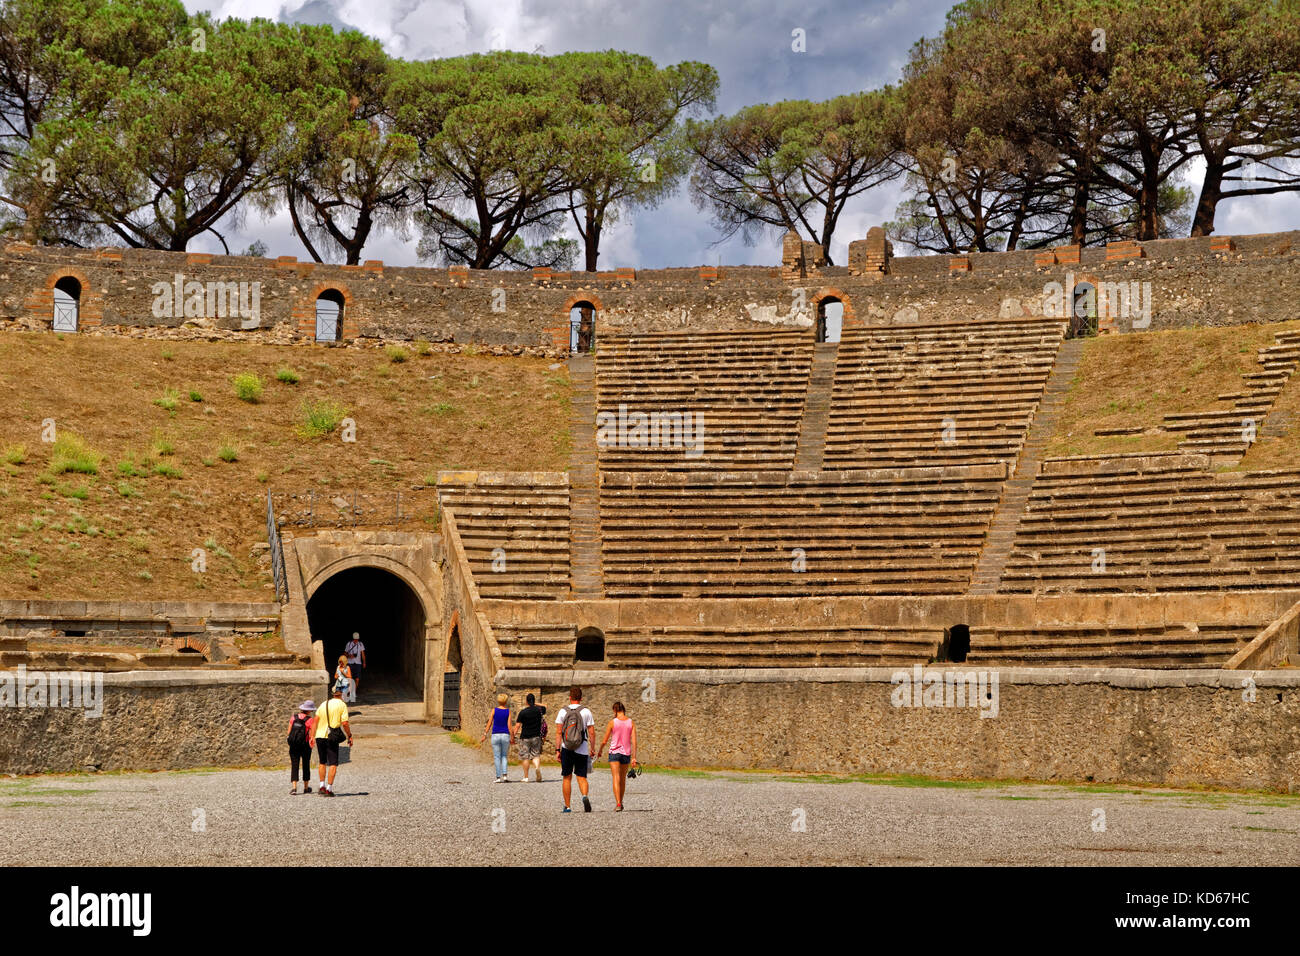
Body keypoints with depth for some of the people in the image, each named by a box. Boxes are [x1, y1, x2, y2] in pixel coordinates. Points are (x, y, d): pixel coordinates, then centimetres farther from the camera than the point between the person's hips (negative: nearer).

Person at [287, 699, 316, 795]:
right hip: (305, 745, -2)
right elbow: (312, 736, -12)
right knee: (306, 765, 15)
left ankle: (294, 786, -15)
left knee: (294, 766, 1)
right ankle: (306, 787, 24)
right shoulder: (310, 720, -10)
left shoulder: (293, 717, 1)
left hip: (293, 745, 2)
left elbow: (289, 732, 3)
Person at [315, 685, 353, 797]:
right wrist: (350, 736, 2)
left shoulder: (324, 704, 12)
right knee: (333, 764, 0)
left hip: (320, 736, 4)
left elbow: (316, 720, 4)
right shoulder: (342, 705, -1)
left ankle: (322, 786, 15)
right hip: (332, 737, -4)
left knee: (322, 763, 18)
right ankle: (329, 789, -8)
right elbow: (345, 723, -9)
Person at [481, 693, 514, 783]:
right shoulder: (508, 711, -1)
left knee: (497, 757, 4)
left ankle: (499, 777, 0)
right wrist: (512, 737, 2)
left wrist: (485, 735, 4)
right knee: (505, 756, 12)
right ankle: (504, 775, -3)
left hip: (495, 735, -1)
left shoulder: (494, 710, -1)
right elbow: (509, 726, -4)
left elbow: (489, 724, -2)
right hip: (505, 735, 1)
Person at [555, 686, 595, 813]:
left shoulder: (563, 711, 1)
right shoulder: (586, 712, 0)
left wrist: (557, 750, 2)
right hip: (582, 749, 0)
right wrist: (592, 749, 5)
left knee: (567, 778, 10)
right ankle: (585, 796, -25)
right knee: (582, 777, 4)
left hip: (566, 749, 0)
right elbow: (591, 733, -2)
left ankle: (567, 806, 12)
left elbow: (559, 733, -1)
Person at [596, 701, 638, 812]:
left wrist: (600, 750, 16)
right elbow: (634, 741, -3)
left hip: (614, 753, -3)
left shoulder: (612, 723, -8)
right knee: (623, 779, 18)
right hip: (626, 753, 3)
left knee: (616, 779, -7)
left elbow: (604, 741, -2)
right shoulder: (631, 722, 0)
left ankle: (618, 804, -20)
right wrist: (634, 757, -1)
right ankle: (620, 802, 32)